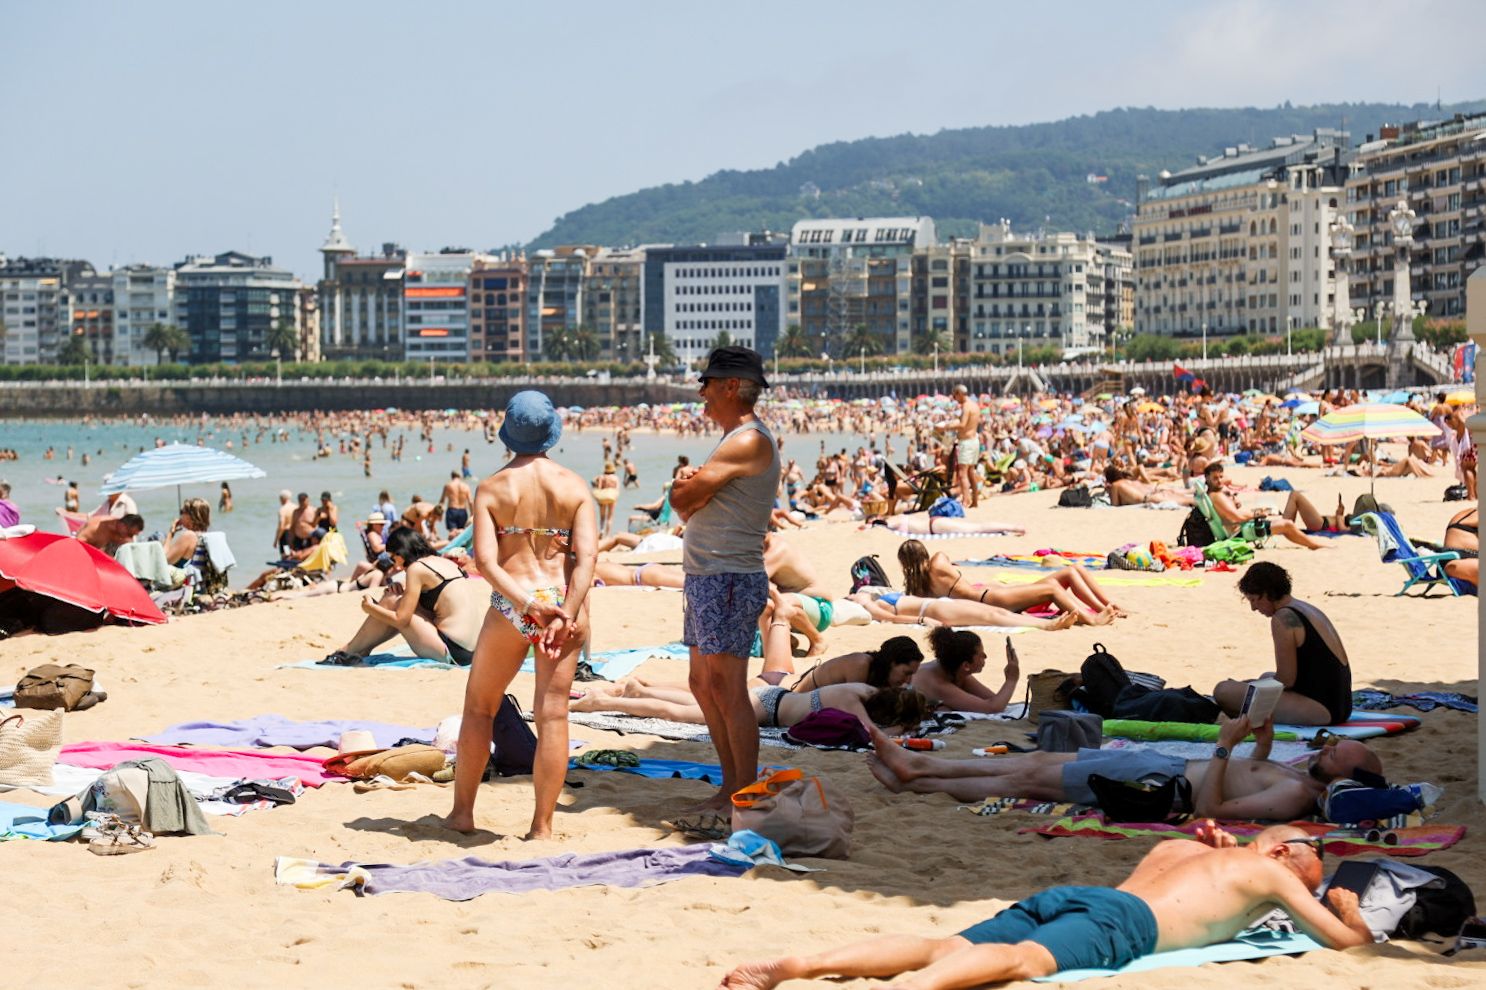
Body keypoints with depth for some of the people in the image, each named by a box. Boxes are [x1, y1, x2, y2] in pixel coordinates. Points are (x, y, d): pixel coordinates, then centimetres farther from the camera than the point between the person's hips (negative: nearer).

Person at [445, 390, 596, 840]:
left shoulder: (490, 488, -1)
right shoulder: (574, 485, 1)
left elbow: (485, 560, -12)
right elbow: (587, 555, -10)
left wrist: (527, 604, -16)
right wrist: (568, 613, -14)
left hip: (510, 607, -1)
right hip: (562, 602, 1)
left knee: (479, 706, 16)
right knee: (553, 714, 3)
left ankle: (462, 811, 23)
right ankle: (542, 825, 5)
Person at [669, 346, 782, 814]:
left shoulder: (749, 442, -15)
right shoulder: (734, 442, 19)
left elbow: (681, 501, -16)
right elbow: (690, 508, 16)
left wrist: (684, 484, 6)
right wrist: (688, 481, -4)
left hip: (729, 580, -11)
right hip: (706, 579, 11)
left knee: (727, 689, -9)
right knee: (704, 686, 14)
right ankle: (731, 785, 21)